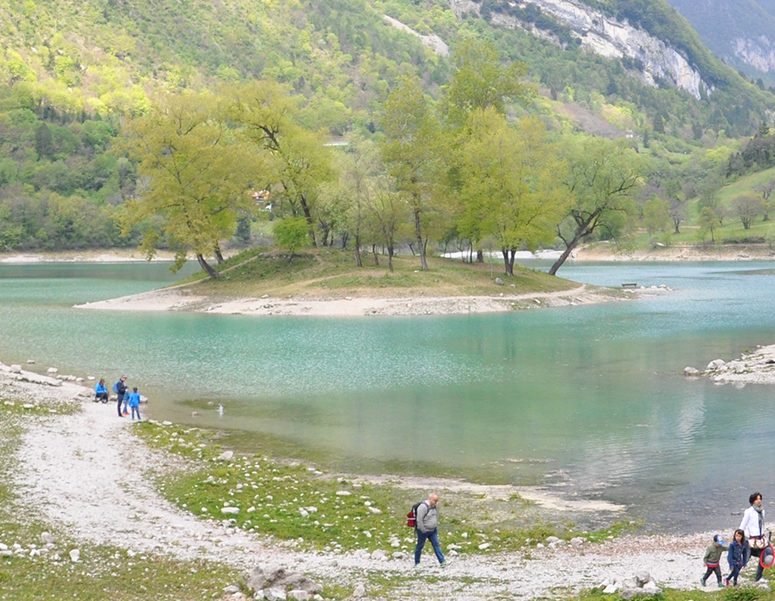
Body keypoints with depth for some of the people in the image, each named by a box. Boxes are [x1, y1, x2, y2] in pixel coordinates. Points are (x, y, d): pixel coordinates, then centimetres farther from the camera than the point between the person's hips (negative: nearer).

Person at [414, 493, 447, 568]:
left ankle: (442, 562, -1)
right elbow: (419, 520, -23)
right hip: (423, 531, -7)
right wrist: (423, 531, -20)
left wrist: (436, 528, 14)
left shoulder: (434, 507, 5)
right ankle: (417, 563, 17)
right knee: (420, 546, 6)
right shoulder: (423, 507, -22)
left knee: (436, 545, 2)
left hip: (433, 531, 7)